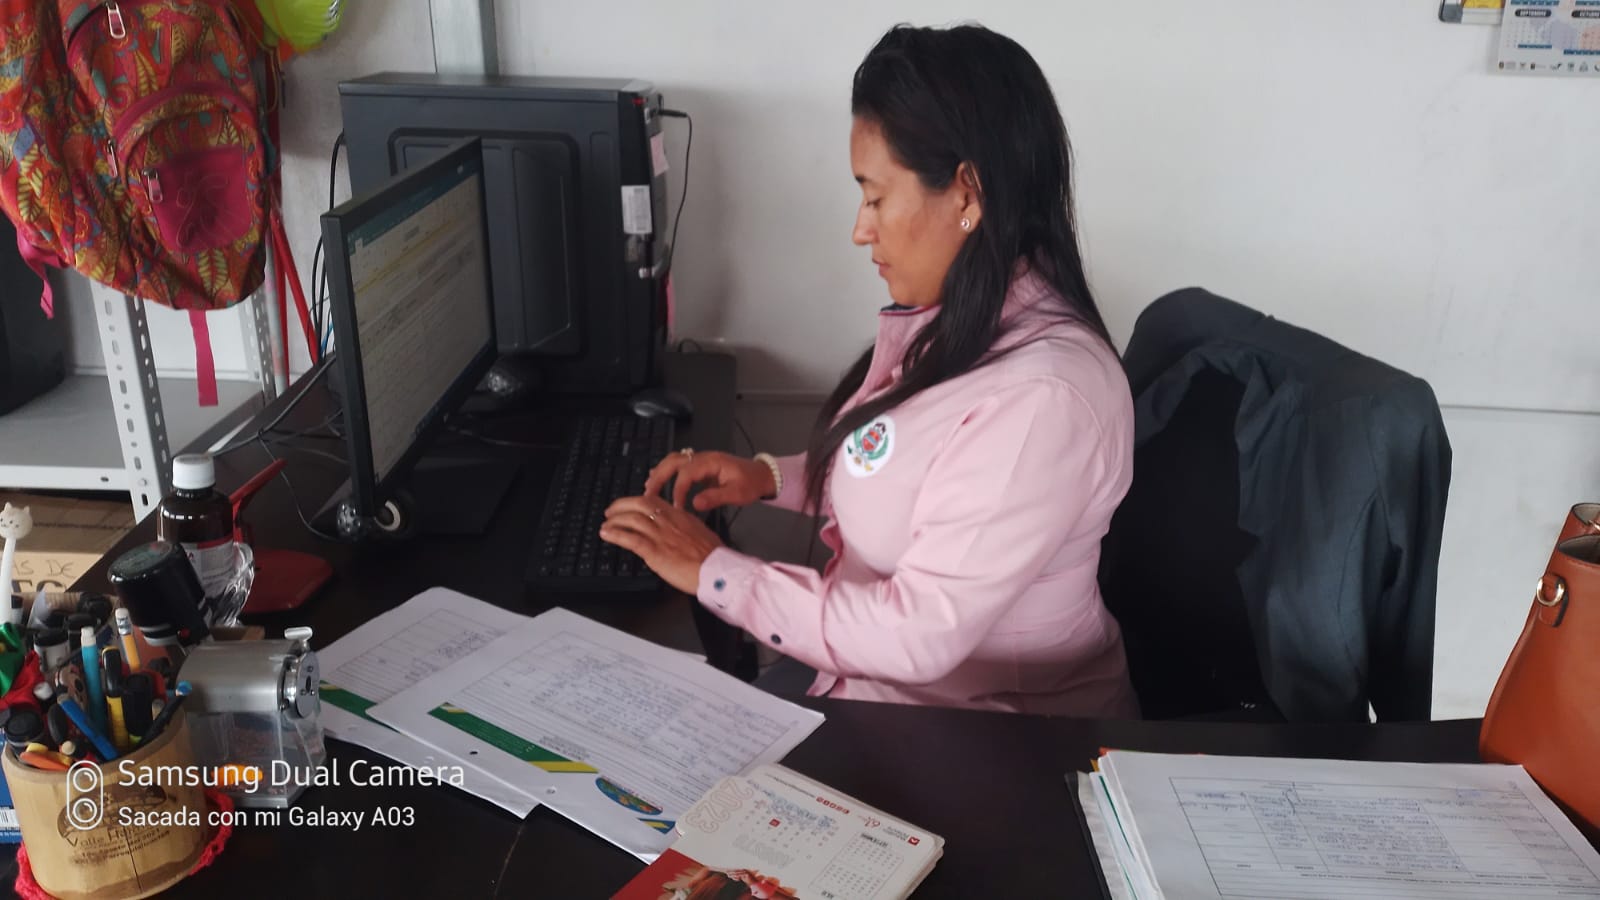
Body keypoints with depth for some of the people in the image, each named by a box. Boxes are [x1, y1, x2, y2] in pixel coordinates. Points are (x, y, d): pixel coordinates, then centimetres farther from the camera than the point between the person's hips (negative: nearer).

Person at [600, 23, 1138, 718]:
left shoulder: (1042, 397, -29)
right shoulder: (951, 318, -1)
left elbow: (918, 639, -26)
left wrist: (713, 572, -18)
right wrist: (771, 478, 2)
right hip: (870, 667, 7)